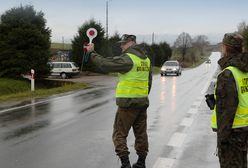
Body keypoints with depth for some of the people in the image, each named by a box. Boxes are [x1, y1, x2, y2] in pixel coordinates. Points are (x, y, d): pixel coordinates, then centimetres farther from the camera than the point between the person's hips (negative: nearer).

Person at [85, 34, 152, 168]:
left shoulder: (127, 58, -14)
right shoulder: (146, 59, 12)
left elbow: (105, 64, -17)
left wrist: (92, 53, -5)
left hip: (127, 103, -8)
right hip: (143, 102, 8)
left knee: (119, 134, 2)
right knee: (141, 133, 15)